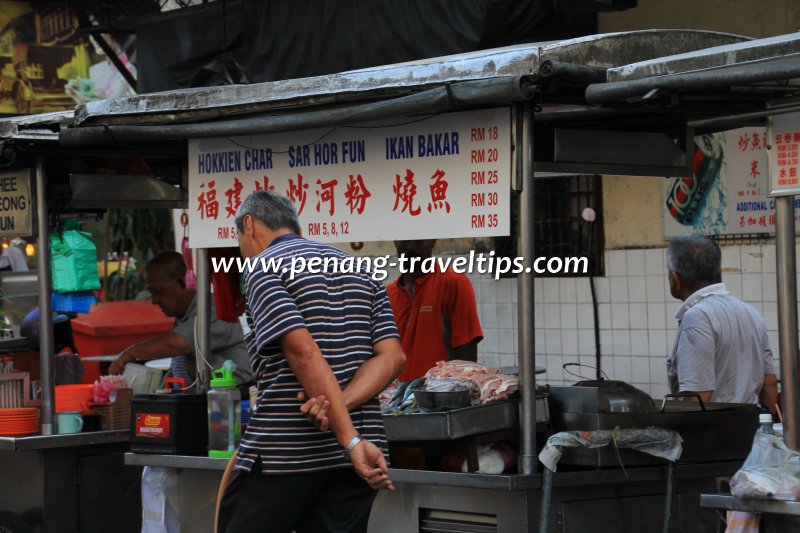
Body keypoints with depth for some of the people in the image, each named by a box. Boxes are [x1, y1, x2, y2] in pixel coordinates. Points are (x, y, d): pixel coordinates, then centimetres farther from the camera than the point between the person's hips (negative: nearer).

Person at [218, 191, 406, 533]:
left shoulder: (263, 268, -4)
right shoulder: (360, 271, 17)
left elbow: (304, 353, -17)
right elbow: (392, 356, 5)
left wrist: (351, 440, -20)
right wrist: (339, 406, -9)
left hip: (282, 453, -6)